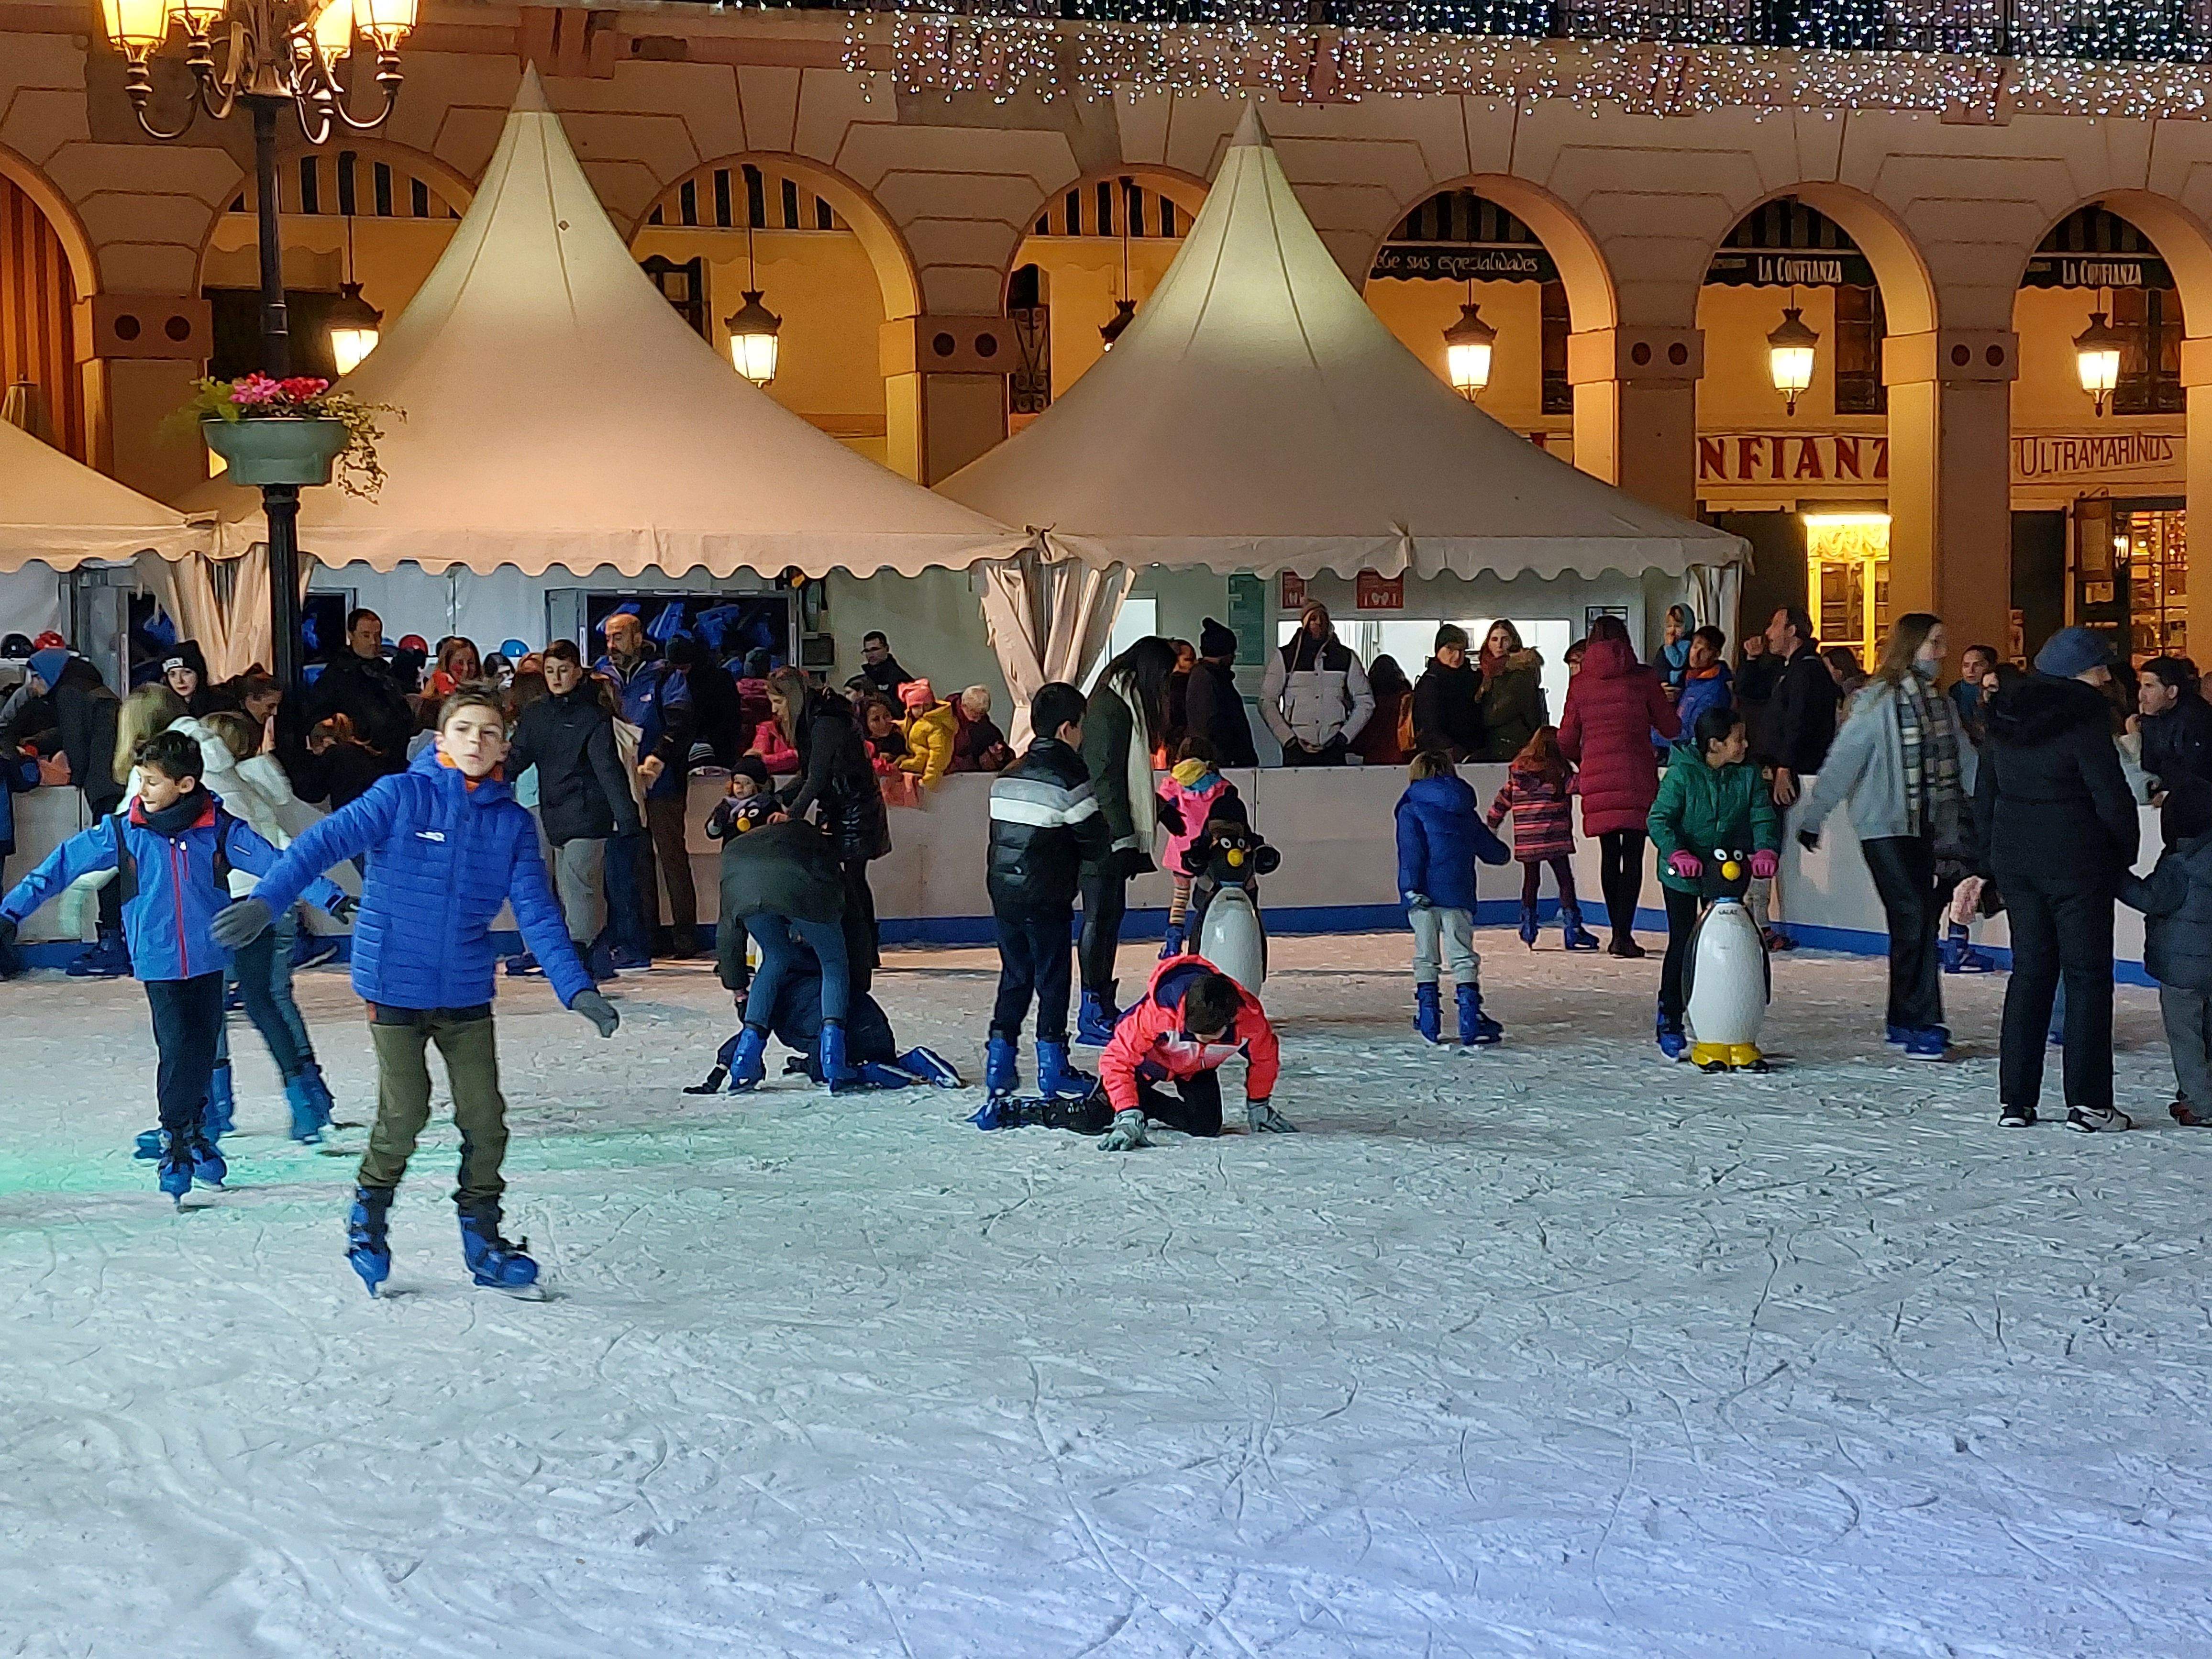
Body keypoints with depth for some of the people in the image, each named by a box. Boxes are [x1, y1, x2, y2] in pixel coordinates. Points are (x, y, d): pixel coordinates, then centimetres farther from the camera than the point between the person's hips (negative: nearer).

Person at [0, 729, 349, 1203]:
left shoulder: (220, 830, -6)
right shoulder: (121, 832, -5)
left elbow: (277, 863, -8)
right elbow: (64, 864, 2)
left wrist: (329, 897, -15)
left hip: (208, 958, 1)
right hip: (159, 962, -1)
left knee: (204, 1051, 7)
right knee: (176, 1051, -10)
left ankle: (195, 1132, 28)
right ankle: (174, 1140, 7)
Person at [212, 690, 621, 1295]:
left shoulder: (513, 823, 3)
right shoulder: (402, 796, -7)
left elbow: (538, 914, 1)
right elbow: (328, 841, -15)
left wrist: (576, 988, -9)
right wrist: (267, 899, -28)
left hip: (467, 992, 3)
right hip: (396, 986, -3)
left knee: (485, 1118, 2)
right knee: (404, 1114, -4)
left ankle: (483, 1237, 20)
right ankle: (368, 1217, 22)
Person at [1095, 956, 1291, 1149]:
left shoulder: (1250, 1016, -35)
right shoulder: (1158, 1013, -47)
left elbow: (1264, 1057, -11)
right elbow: (1118, 1059, -39)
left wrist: (1258, 1106, 2)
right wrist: (1128, 1119, -46)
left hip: (1198, 1069, 3)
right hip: (1150, 1059, -3)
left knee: (1207, 1126, -12)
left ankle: (1147, 1106, 13)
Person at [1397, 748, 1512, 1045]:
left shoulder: (1411, 810, 4)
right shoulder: (1466, 812, 17)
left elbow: (1412, 850, -12)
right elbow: (1496, 853, 25)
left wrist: (1411, 886, -19)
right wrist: (1502, 851, 48)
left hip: (1423, 896, -2)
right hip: (1458, 895, 2)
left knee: (1425, 958, 9)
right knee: (1463, 957, 3)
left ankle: (1429, 1024, 9)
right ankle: (1472, 1024, -8)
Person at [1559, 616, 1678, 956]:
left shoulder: (1581, 683, 5)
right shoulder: (1643, 678, -1)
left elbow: (1566, 741, 8)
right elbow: (1671, 728, 5)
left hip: (1597, 777, 2)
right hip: (1636, 778, -2)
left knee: (1610, 854, 12)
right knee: (1633, 854, -1)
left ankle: (1618, 932, 14)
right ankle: (1624, 934, -10)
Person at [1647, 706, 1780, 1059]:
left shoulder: (1748, 774, -3)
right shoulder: (1682, 773, -16)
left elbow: (1763, 818, -4)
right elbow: (1659, 820, -18)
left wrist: (1765, 851, -23)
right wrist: (1678, 854, -33)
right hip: (1683, 875, -4)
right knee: (1682, 945, -3)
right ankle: (1669, 1022, 9)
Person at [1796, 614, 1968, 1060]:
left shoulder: (1942, 704, 12)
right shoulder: (1879, 701, -9)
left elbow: (1964, 761, 14)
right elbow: (1842, 760, -8)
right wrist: (1812, 818, -8)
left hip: (1926, 828, 6)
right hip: (1885, 827, -6)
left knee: (1914, 922, 7)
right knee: (1914, 919, -11)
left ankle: (1904, 1022, 15)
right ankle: (1924, 1025, -9)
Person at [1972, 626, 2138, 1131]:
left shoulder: (2005, 718, 9)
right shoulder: (2085, 716, -13)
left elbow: (1984, 795, 13)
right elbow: (2111, 797, -14)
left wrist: (1986, 864, 17)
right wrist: (2125, 853, 1)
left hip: (2014, 857, 6)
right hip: (2076, 859, -6)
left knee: (2029, 971, 12)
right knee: (2088, 974, 2)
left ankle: (2014, 1100, 10)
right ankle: (2087, 1102, 2)